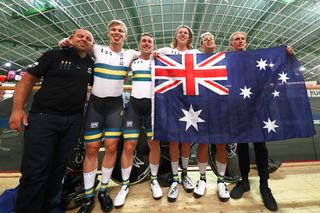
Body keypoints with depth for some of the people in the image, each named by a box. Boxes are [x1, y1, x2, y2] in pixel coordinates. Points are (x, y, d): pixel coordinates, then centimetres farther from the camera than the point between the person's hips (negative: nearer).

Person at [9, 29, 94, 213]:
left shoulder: (92, 65, 11)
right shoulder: (55, 55, 2)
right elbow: (28, 78, 0)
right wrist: (18, 109, -7)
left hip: (73, 120, 3)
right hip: (43, 116, -3)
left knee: (59, 166, 13)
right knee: (34, 170, -3)